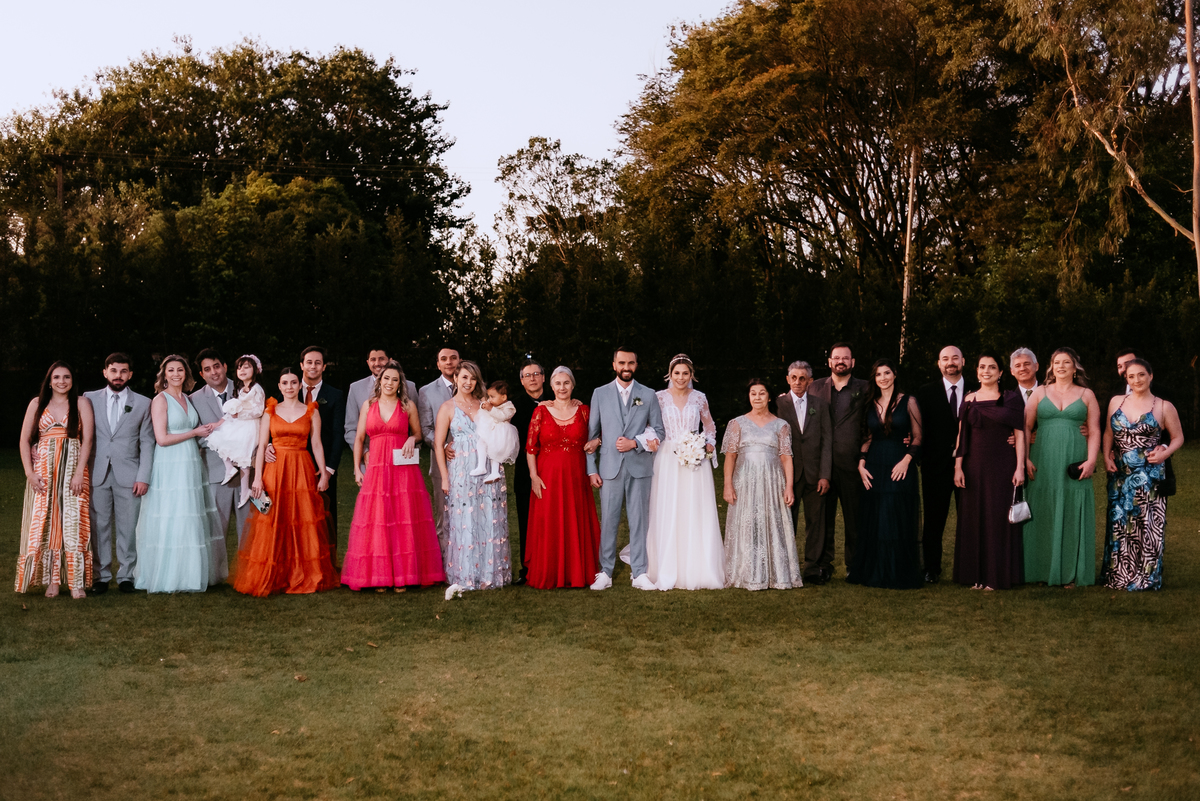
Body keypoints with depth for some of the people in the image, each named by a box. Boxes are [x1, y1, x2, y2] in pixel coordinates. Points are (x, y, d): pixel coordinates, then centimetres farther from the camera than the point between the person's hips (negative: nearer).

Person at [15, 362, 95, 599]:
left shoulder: (81, 403, 4)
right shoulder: (37, 404, 9)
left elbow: (87, 439, -3)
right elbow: (24, 440, 7)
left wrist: (79, 473, -12)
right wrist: (29, 473, -4)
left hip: (73, 468, -2)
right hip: (43, 470, 2)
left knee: (73, 523, -6)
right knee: (44, 523, -1)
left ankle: (76, 582, -4)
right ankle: (52, 580, 4)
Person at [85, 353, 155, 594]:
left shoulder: (143, 403, 8)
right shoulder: (90, 399, 9)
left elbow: (147, 443, 6)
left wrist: (143, 477, -3)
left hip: (128, 475, 0)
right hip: (97, 474, 1)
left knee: (128, 527, 0)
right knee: (99, 527, 2)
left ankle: (126, 576, 10)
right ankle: (101, 576, 11)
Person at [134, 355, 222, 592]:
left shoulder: (188, 399, 14)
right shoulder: (160, 400, -6)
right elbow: (162, 439, -14)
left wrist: (212, 427, 2)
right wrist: (194, 432, -8)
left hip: (192, 466, 7)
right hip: (170, 468, -7)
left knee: (192, 523, 6)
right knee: (170, 523, -4)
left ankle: (189, 575, 13)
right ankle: (168, 578, 3)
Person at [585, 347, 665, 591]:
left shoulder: (648, 395, 7)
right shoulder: (600, 394, 7)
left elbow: (659, 431, 8)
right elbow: (591, 434, 7)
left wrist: (635, 443, -9)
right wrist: (591, 469, 1)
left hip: (639, 467, 0)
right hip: (610, 468, 0)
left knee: (639, 521, 2)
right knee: (608, 521, 1)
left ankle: (640, 573, 9)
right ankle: (605, 573, 9)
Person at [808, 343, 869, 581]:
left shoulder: (864, 389, 6)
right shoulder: (815, 388, 12)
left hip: (851, 463, -1)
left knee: (854, 517, 3)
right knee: (823, 516, 3)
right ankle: (823, 565, 11)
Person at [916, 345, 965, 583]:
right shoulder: (926, 393, 6)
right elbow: (919, 429, 2)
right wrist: (919, 455, -13)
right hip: (936, 466, 0)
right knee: (934, 520, 6)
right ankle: (932, 569, 15)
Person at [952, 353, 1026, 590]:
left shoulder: (1012, 399, 2)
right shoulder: (969, 401, 7)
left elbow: (1020, 434, 0)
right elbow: (961, 436, 7)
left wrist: (1020, 467, -7)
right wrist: (958, 467, -1)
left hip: (1003, 467, -2)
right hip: (975, 467, 2)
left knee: (1000, 519, 0)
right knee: (974, 519, 4)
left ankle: (998, 575, 8)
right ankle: (976, 575, 11)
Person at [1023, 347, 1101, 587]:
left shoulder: (1086, 395, 10)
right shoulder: (1040, 393, 10)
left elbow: (1094, 431, 4)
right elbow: (1026, 427, 5)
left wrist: (1091, 460, -9)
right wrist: (1025, 459, -6)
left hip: (1074, 464, 0)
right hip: (1043, 464, 0)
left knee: (1072, 516, 0)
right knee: (1044, 515, 1)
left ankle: (1071, 573, 5)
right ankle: (1044, 570, 7)